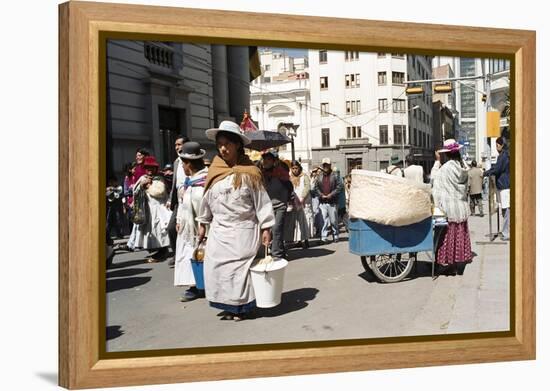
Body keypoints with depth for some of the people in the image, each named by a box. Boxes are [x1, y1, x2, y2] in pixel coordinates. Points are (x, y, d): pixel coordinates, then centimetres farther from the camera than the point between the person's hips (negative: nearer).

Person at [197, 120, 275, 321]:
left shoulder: (249, 172, -8)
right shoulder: (214, 171, 5)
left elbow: (262, 201, -7)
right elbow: (207, 199, 13)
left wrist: (266, 228, -10)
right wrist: (203, 223, 16)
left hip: (244, 229, -5)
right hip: (219, 230, 5)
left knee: (240, 267, -2)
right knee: (216, 267, 4)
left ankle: (242, 306, 14)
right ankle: (228, 305, 17)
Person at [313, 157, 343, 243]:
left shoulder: (334, 176, 2)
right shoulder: (319, 176, 10)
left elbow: (339, 186, -4)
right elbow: (316, 187, 11)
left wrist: (331, 194, -12)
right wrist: (321, 195, -5)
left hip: (332, 202, -1)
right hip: (322, 202, 2)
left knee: (333, 220, 5)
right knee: (324, 220, -4)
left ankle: (335, 235, 21)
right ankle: (324, 237, -2)